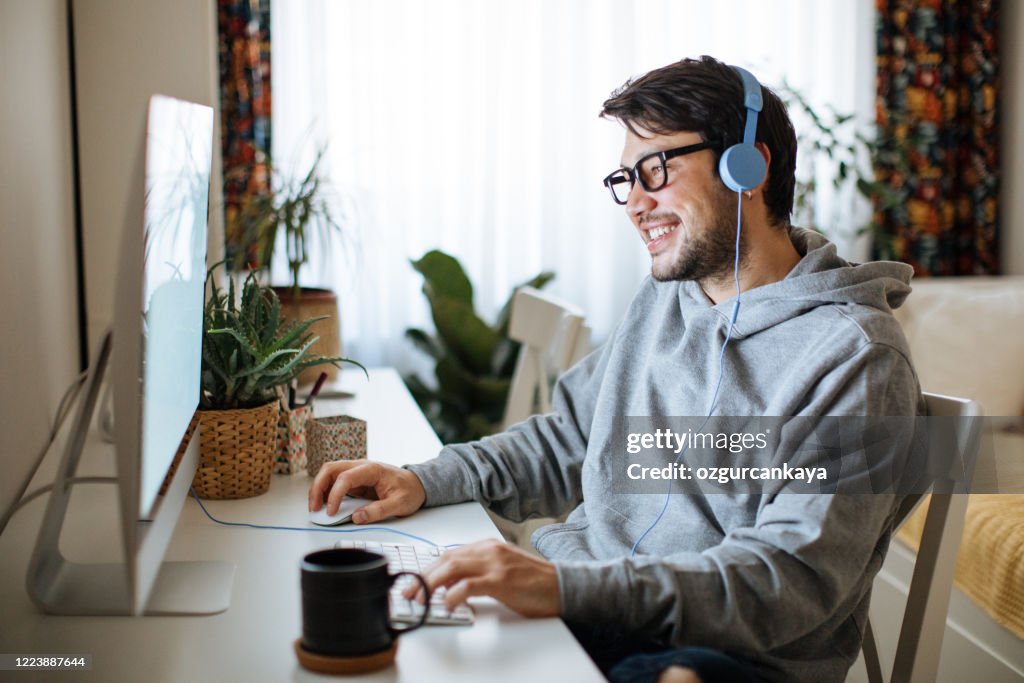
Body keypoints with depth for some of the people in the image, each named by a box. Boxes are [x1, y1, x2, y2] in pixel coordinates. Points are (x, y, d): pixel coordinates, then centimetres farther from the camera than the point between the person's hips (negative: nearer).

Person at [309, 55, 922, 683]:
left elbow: (797, 576, -21)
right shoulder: (666, 300, 14)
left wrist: (574, 587, -33)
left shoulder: (854, 355, -12)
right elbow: (569, 441, 21)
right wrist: (426, 480, 5)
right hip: (576, 607, 7)